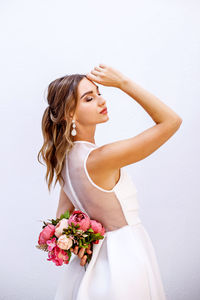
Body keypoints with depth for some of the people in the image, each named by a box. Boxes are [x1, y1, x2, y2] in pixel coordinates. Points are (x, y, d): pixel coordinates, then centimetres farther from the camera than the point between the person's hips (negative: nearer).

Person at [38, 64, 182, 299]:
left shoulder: (67, 158, -2)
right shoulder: (99, 159, -29)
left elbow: (63, 218, 6)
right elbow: (171, 121, -26)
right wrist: (123, 82, -25)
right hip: (125, 260, -8)